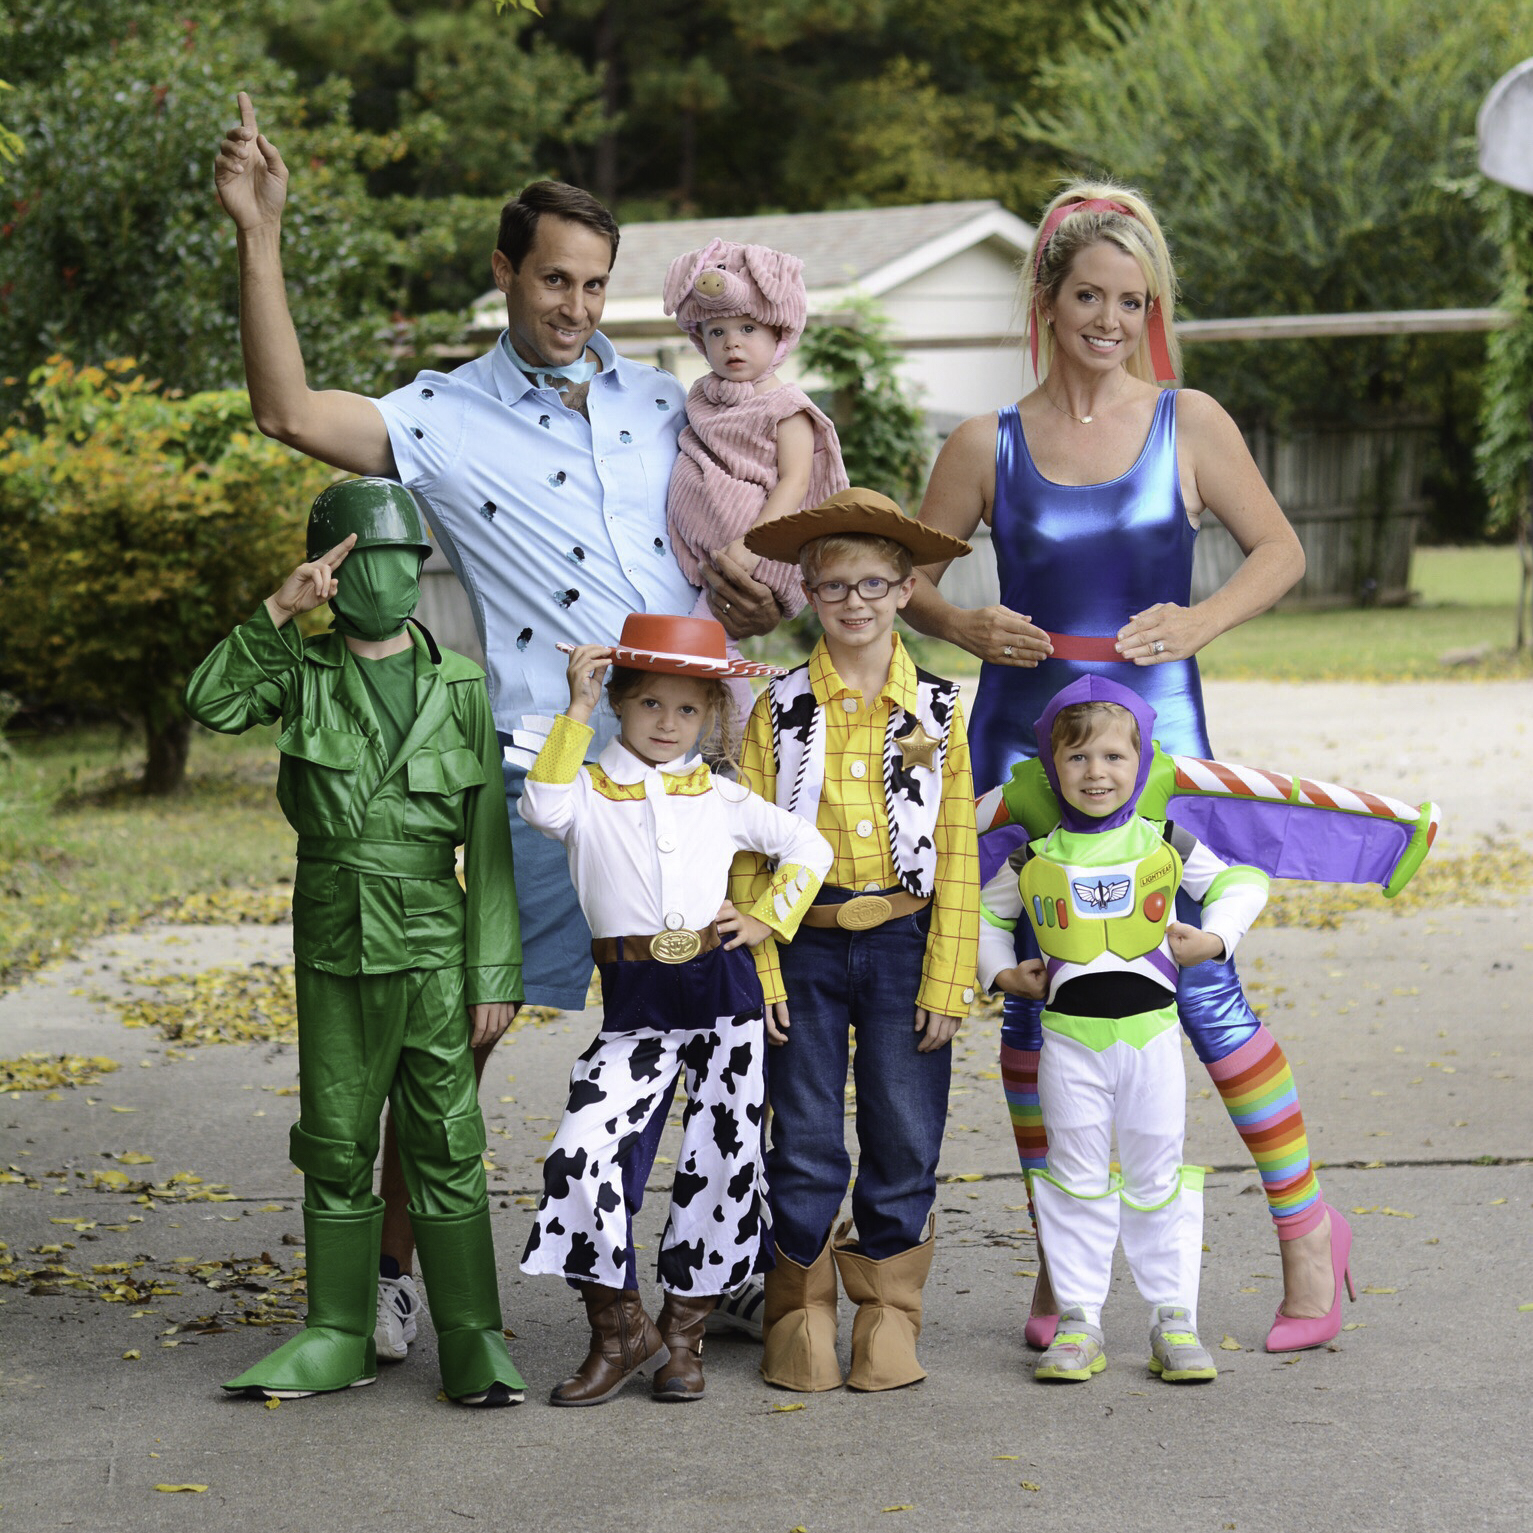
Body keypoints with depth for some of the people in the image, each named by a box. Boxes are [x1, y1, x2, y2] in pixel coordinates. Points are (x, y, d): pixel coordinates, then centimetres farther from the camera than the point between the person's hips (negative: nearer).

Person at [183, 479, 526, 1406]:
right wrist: (277, 612, -21)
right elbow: (213, 704, -16)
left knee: (447, 1144, -2)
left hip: (431, 945, -1)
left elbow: (490, 841, 1)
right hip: (332, 945, 1)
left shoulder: (460, 685, 2)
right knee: (336, 1147, 8)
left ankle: (472, 1341, 4)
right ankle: (340, 1337, 18)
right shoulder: (305, 671, 4)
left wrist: (496, 974, -3)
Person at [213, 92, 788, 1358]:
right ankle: (392, 1267, 11)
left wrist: (760, 606, 2)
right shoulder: (448, 417, 3)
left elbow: (732, 553, 26)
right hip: (542, 773, -4)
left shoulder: (662, 403, 16)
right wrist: (259, 238, -16)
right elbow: (291, 413, -12)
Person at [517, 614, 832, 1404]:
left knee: (722, 1160, 2)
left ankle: (683, 1333, 18)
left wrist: (766, 917, 6)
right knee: (580, 1152, -16)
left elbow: (810, 846, 18)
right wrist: (577, 710, -20)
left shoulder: (721, 798, 10)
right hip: (635, 1003, -2)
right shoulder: (590, 790, 3)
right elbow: (543, 805, -20)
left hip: (723, 992, 2)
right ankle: (620, 1330, -1)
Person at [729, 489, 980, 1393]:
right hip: (806, 946, 0)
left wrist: (946, 982, -3)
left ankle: (889, 1316, 18)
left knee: (904, 1142, 4)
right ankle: (802, 1317, 17)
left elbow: (958, 855, 2)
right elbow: (750, 850, 1)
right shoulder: (781, 711, 2)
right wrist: (759, 972, -7)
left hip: (906, 947, 1)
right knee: (806, 1147, 2)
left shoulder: (937, 710, 4)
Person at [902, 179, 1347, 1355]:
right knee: (1032, 996, 4)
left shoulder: (1189, 425, 2)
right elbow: (907, 580, 10)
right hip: (1023, 742, 2)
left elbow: (1280, 550, 9)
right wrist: (964, 628, -10)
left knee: (1203, 984, -6)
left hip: (1157, 738, -2)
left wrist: (1198, 623, -8)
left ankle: (1307, 1224, 11)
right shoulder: (988, 447, 3)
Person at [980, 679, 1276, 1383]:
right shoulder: (1034, 859, 1)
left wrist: (1214, 938, -4)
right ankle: (1078, 1322, 11)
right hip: (1070, 1034, 0)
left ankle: (1174, 1322, 13)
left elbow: (1240, 883, 11)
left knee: (1157, 1179, 6)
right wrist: (1001, 973, 5)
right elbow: (985, 912, 17)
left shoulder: (1167, 845, 0)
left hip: (1152, 1030, 0)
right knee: (1077, 1179, 4)